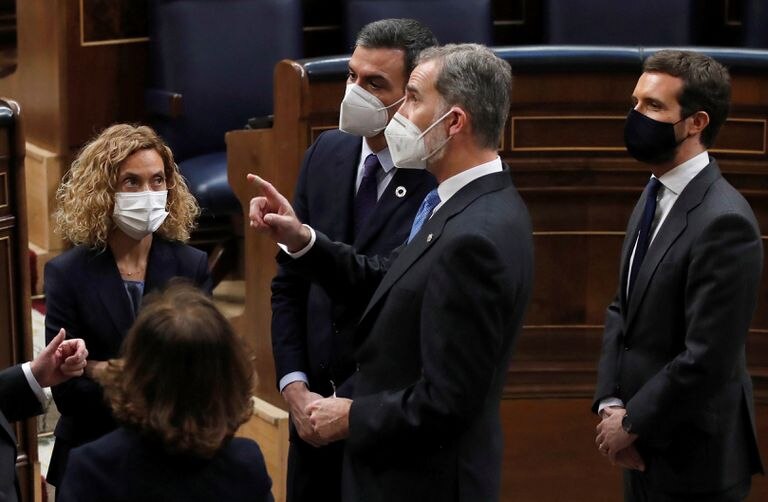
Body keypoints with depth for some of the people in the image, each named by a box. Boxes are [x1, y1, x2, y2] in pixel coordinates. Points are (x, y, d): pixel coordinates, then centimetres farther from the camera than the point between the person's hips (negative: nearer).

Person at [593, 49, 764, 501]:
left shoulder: (723, 221, -22)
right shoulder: (655, 197, 8)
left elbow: (707, 361, -24)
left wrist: (633, 423, -14)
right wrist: (611, 405, -3)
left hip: (692, 461, -8)